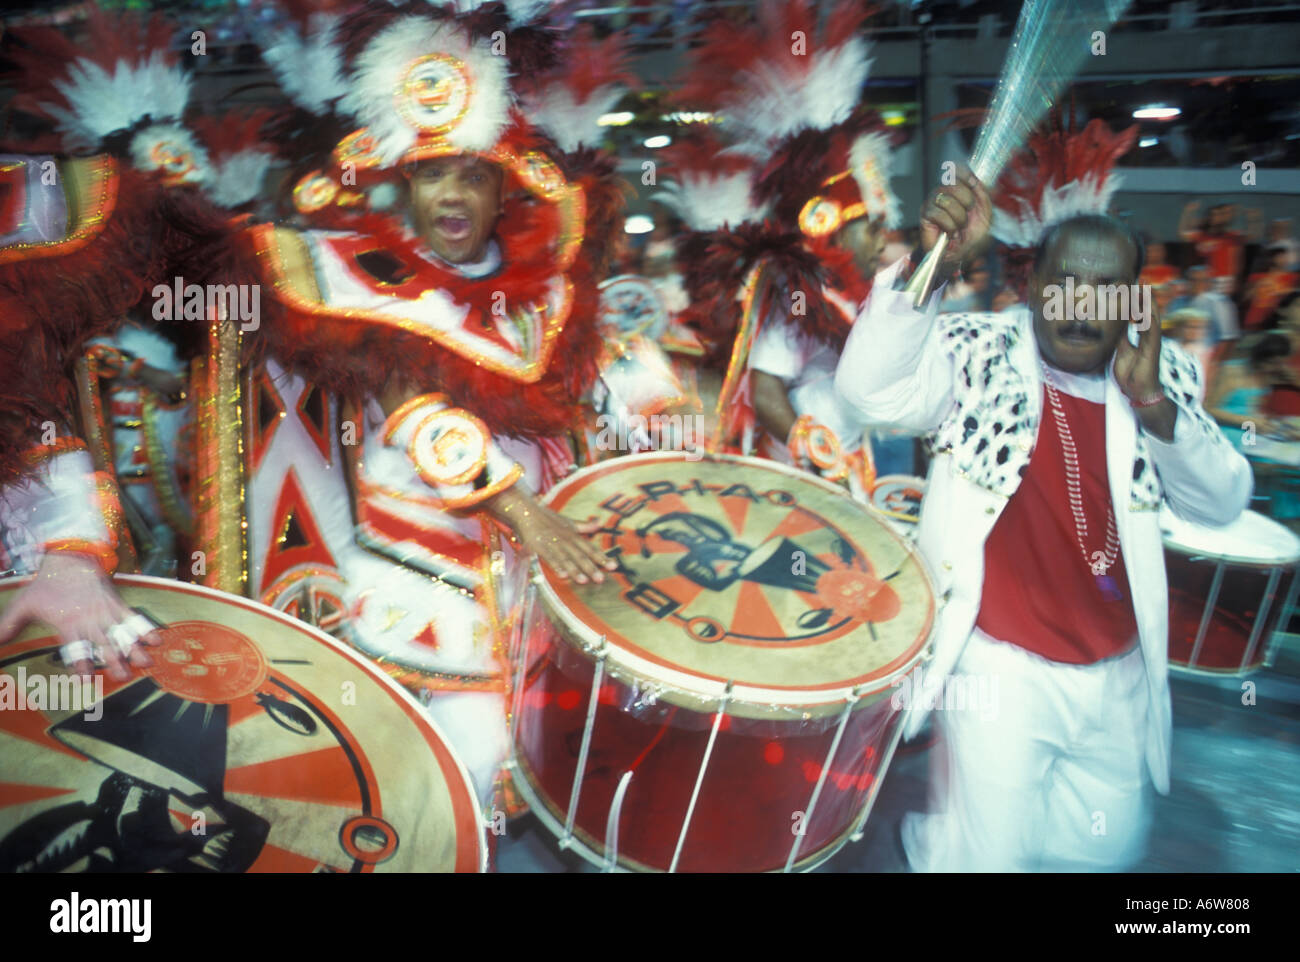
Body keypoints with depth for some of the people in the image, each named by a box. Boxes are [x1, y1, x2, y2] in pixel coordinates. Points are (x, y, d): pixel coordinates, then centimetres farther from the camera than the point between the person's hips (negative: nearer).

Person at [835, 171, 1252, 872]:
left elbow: (1221, 504, -6)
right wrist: (930, 263, -38)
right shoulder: (976, 353, -10)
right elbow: (870, 388, -27)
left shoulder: (1162, 373, 1)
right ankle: (927, 840, 34)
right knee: (986, 854, 1)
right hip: (1001, 667, -5)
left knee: (1110, 845, 21)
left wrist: (1153, 402, -22)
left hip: (1118, 674, 5)